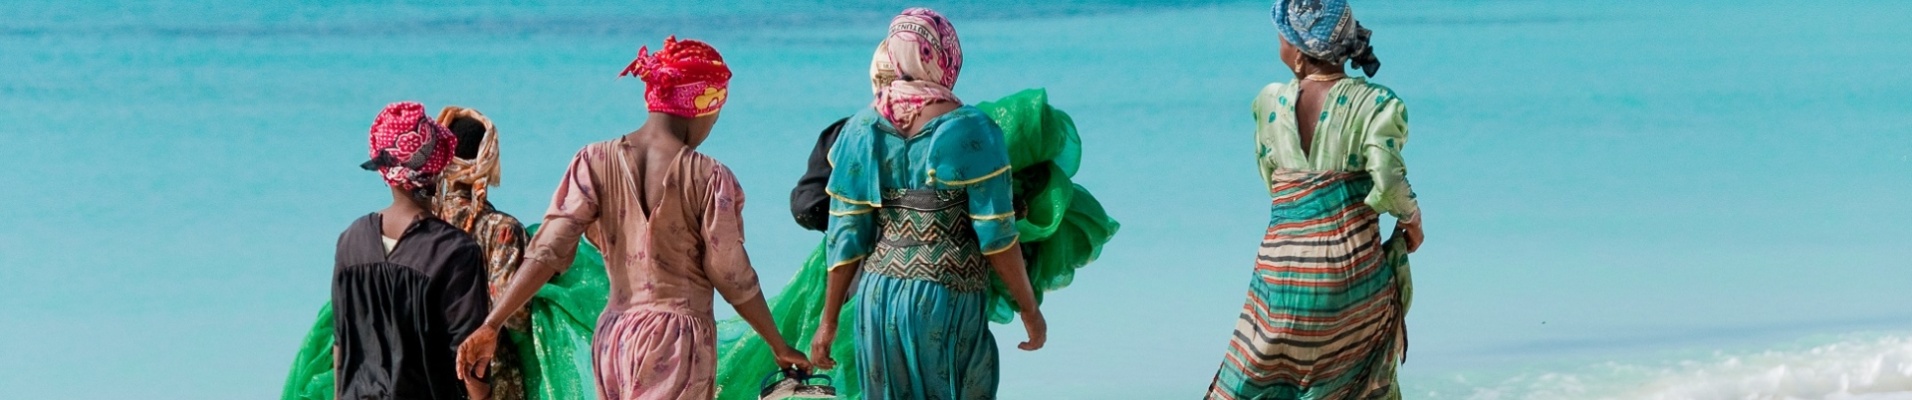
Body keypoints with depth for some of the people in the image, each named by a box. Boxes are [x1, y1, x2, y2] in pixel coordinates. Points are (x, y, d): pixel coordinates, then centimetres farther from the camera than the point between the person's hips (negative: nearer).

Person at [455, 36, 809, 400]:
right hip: (678, 342, -5)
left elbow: (547, 251, -8)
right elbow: (732, 277, -7)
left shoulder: (596, 162, -1)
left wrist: (490, 327, -7)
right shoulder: (708, 178, -11)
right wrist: (780, 346, 6)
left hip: (614, 336, 5)